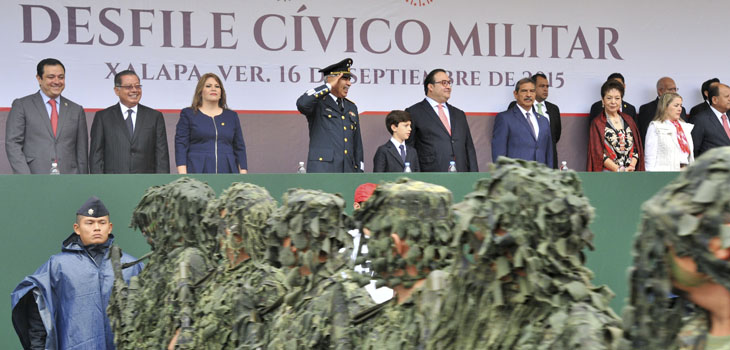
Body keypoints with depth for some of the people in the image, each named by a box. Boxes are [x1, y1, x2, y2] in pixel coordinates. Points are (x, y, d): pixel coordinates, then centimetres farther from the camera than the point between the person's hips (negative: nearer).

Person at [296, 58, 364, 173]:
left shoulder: (351, 107, 20)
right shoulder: (318, 103, 2)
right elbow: (302, 103, -24)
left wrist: (359, 172, 15)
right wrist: (329, 86, -12)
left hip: (347, 172, 6)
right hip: (322, 172, -6)